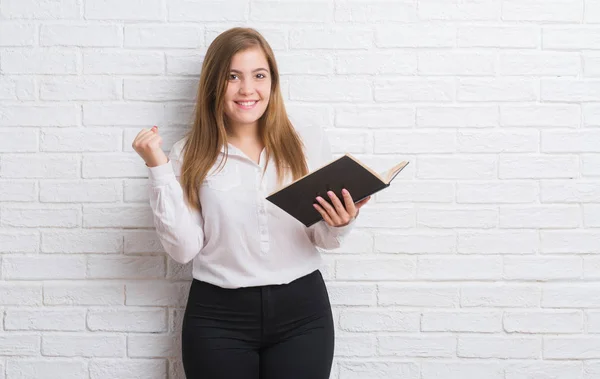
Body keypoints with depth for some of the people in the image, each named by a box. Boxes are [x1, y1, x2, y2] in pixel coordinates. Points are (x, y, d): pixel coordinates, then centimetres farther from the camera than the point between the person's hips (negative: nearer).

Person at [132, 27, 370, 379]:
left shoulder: (310, 142, 1)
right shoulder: (191, 154, 0)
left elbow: (322, 239, 7)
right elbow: (184, 248, -7)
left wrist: (339, 224, -15)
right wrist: (159, 168, -10)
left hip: (302, 312, 1)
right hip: (218, 318, -1)